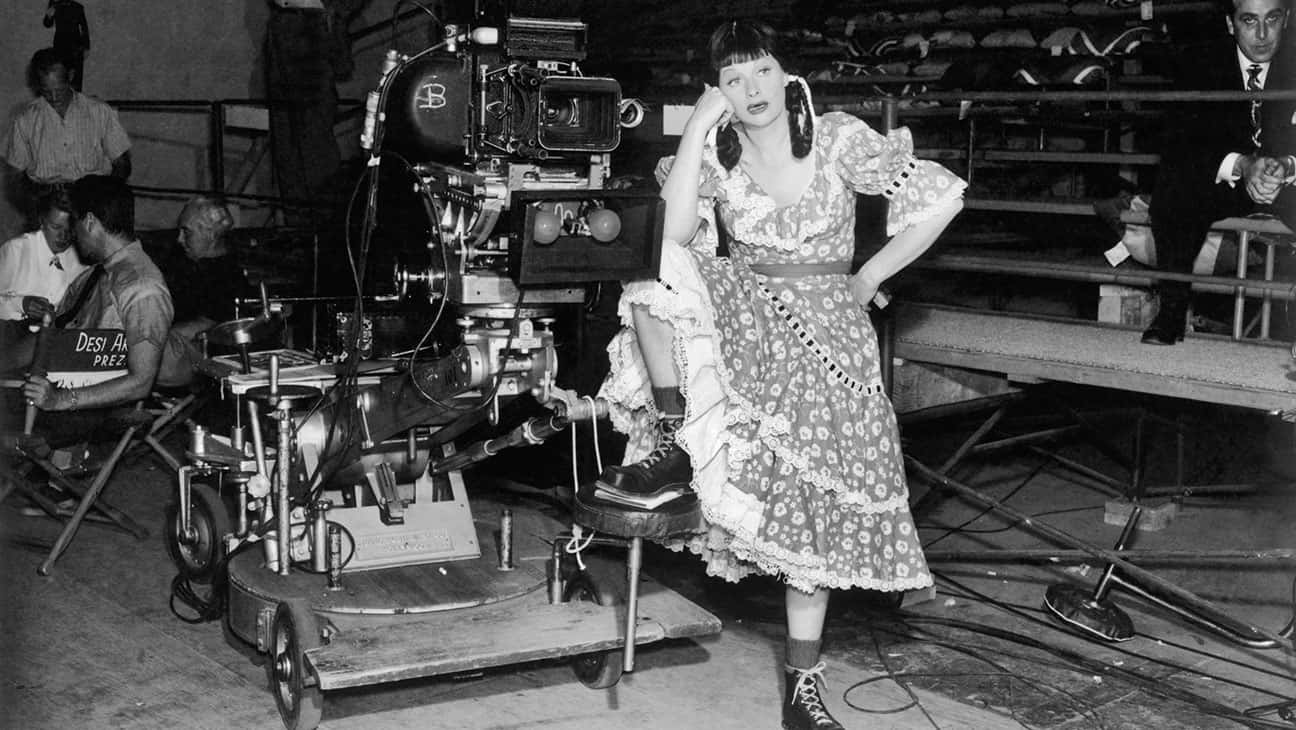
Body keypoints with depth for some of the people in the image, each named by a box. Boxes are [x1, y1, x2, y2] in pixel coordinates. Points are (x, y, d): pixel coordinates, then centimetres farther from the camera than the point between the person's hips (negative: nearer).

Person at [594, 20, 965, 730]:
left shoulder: (837, 138, -5)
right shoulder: (715, 152, 2)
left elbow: (941, 199, -5)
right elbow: (676, 233, -17)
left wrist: (867, 279, -2)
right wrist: (697, 125, -17)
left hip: (824, 327, -1)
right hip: (740, 314, 2)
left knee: (817, 497, -6)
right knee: (658, 283, -29)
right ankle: (670, 445, -15)